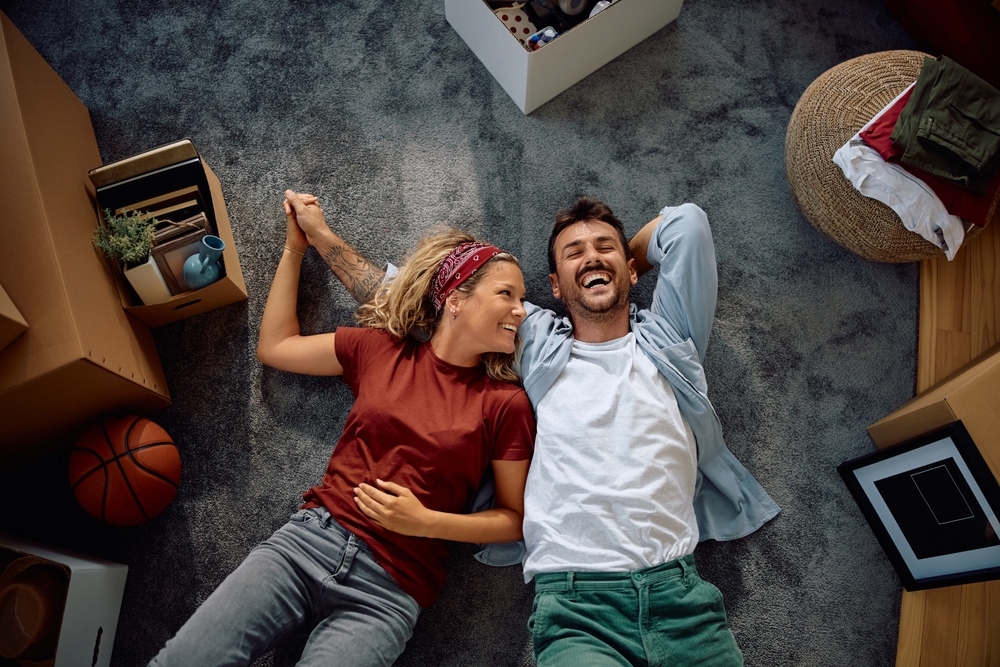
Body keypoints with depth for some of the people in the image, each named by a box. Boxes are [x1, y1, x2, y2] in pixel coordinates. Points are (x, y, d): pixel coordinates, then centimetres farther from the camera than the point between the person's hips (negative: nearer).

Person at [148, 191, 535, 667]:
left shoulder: (506, 404, -2)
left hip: (387, 593, -1)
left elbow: (515, 518, 3)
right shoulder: (379, 348, 5)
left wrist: (425, 522, -10)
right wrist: (294, 248, 17)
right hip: (311, 538, 2)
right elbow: (274, 346, 16)